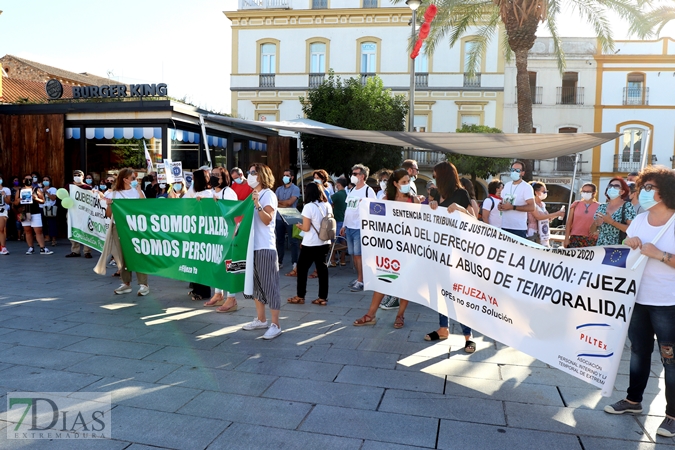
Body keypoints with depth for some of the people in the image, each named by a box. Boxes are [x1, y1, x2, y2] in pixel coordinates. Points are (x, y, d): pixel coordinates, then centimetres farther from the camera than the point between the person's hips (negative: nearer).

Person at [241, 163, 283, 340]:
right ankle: (260, 319, 26)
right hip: (252, 246, 9)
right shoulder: (252, 194, 16)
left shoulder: (268, 195, -8)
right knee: (255, 284, 15)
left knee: (269, 285, -5)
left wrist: (257, 204, -29)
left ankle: (275, 325, 0)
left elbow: (267, 219, -18)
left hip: (265, 247, -9)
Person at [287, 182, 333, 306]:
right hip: (325, 243, 6)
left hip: (311, 244, -6)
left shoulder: (309, 206, -14)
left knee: (302, 268, 8)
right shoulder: (328, 206, 5)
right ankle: (323, 298, 12)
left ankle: (300, 296, 16)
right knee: (322, 269, 9)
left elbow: (306, 228, -14)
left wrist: (299, 226, 5)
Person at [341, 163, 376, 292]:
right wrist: (344, 226, 20)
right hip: (349, 227, 7)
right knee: (354, 254, 10)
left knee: (359, 254, -6)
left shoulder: (368, 191, -7)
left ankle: (361, 281, 0)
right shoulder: (351, 191, 16)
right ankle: (359, 278, 20)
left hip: (360, 228, -7)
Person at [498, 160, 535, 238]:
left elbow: (531, 207, -15)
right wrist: (500, 205, 2)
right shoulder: (507, 185, 15)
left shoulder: (527, 187, -7)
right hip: (504, 226, 6)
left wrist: (512, 207, -18)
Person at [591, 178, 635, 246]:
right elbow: (592, 231, 10)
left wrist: (611, 221, -18)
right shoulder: (602, 207, 8)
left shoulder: (627, 206, -4)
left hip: (617, 247, -4)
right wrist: (596, 223, -9)